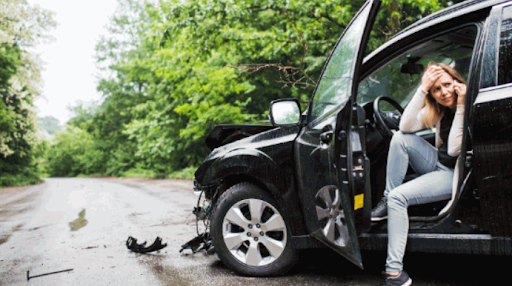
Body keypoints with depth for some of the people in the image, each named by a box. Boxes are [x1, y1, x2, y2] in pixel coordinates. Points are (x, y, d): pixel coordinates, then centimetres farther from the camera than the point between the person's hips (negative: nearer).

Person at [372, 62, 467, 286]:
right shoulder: (437, 109, 2)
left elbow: (454, 150, -25)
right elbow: (406, 126, -13)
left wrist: (461, 106, -27)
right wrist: (423, 89, -19)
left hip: (457, 175, -7)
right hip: (438, 165, 7)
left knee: (399, 196, -26)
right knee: (401, 138, -16)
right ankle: (387, 201, -10)